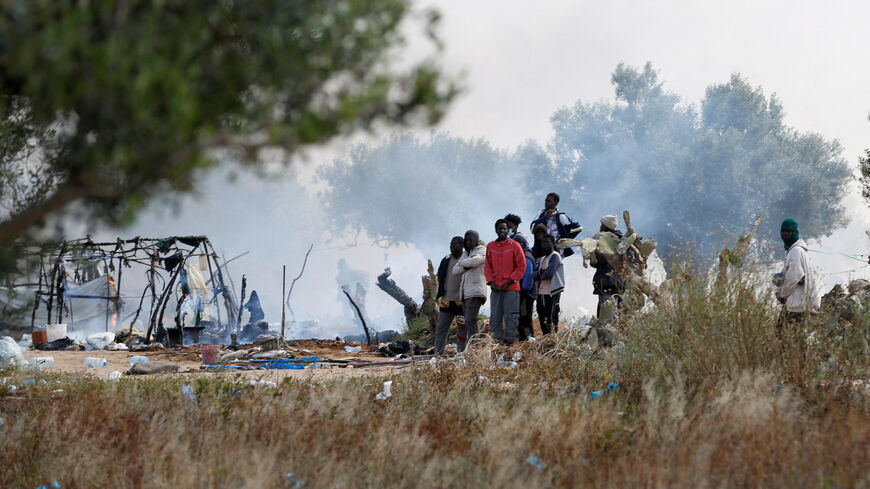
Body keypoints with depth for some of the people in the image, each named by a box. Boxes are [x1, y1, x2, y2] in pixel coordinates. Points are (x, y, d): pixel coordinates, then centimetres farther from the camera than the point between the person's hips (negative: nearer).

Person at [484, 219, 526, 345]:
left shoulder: (515, 246, 0)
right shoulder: (490, 246, 11)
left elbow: (521, 266, -2)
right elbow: (487, 266, 14)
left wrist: (509, 282, -9)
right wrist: (491, 281, -2)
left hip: (511, 288, -4)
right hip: (496, 288, 4)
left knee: (510, 316, -4)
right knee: (495, 316, 3)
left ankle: (509, 341, -1)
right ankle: (496, 341, 8)